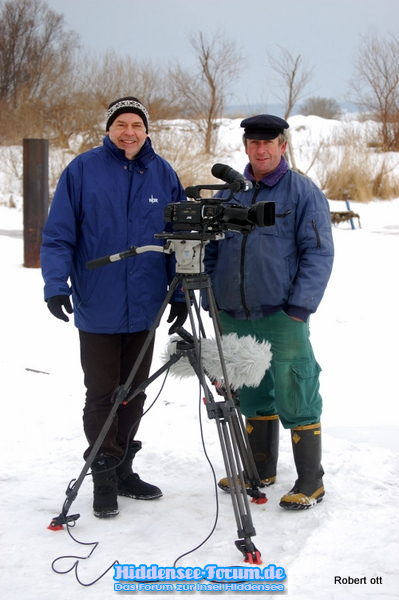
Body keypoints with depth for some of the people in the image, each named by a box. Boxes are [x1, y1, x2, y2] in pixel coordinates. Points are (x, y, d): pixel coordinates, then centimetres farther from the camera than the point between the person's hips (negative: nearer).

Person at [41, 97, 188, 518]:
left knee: (133, 393, 13)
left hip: (145, 308, 3)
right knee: (101, 395, 2)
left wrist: (180, 294, 4)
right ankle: (104, 478, 12)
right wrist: (56, 285, -17)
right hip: (97, 308, -3)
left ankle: (124, 468, 26)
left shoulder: (163, 175, 4)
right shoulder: (82, 170, -5)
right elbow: (58, 235, -6)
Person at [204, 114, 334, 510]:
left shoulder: (303, 193, -2)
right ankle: (260, 470, 28)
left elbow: (319, 253, -6)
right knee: (253, 398, 15)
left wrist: (299, 308, -14)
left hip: (281, 317, -5)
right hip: (234, 318, 5)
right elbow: (212, 250, 19)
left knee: (296, 400, -5)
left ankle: (311, 483, 4)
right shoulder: (229, 193, 14)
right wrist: (211, 302, 10)